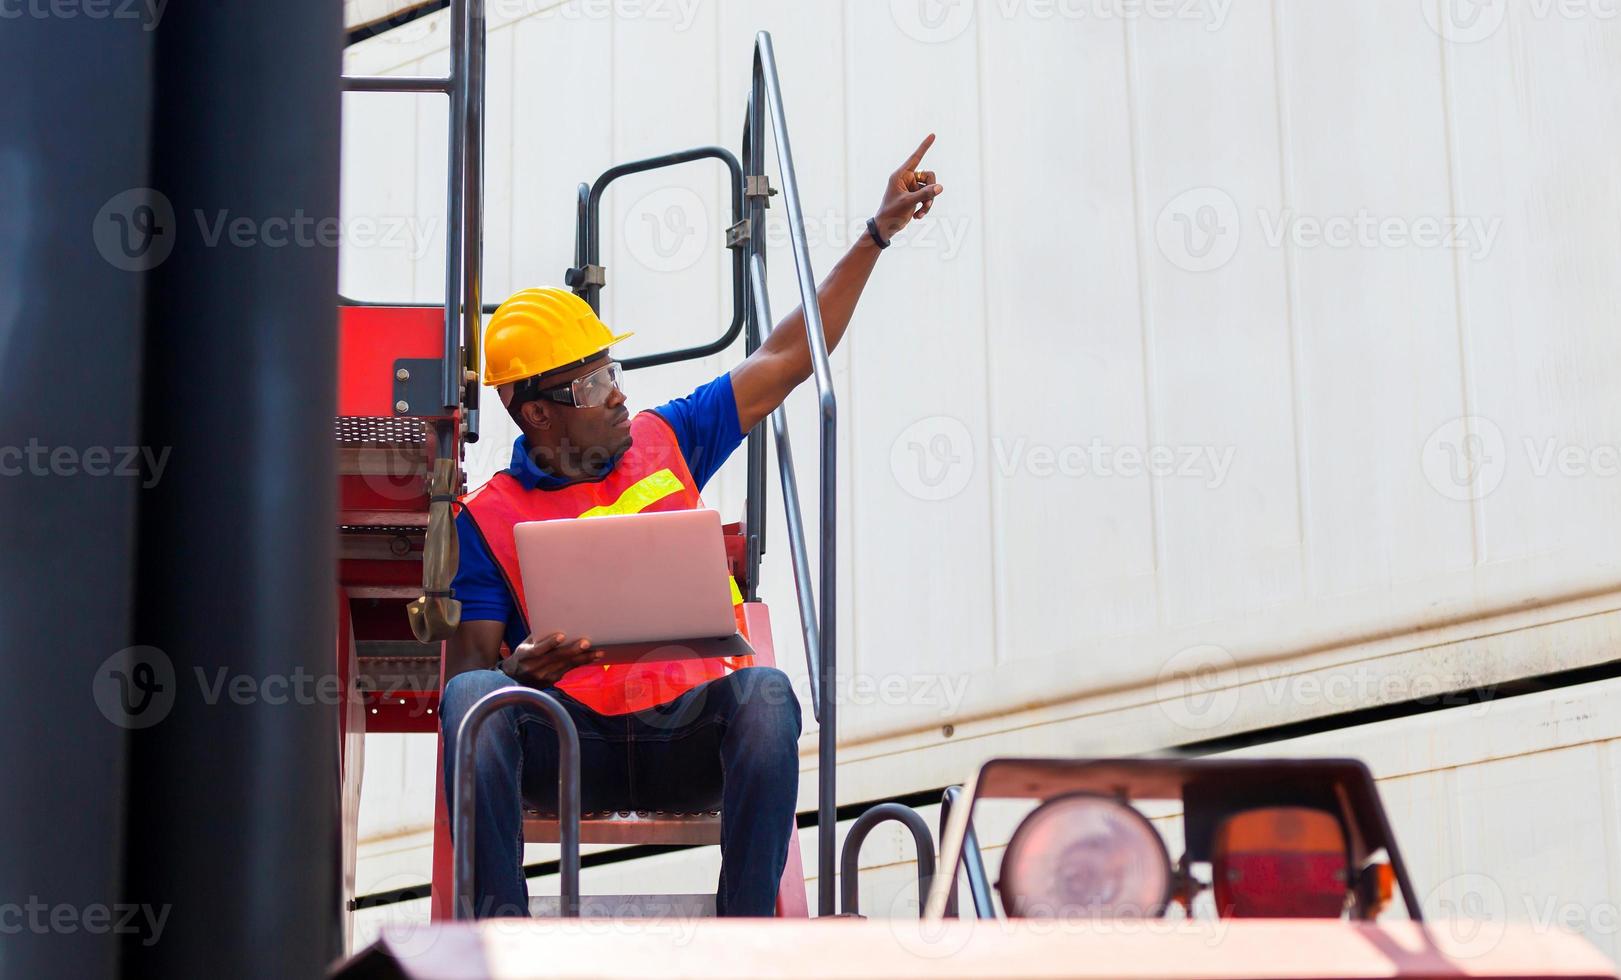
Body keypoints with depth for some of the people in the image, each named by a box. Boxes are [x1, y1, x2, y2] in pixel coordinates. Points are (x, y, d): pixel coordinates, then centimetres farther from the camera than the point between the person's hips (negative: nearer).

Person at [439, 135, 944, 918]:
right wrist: (521, 670, -24)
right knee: (472, 696, -31)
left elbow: (786, 358, 20)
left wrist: (878, 233, 20)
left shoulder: (663, 442, 16)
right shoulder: (489, 516, 7)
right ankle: (499, 923, -29)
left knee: (765, 692, -31)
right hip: (569, 743, -2)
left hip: (688, 735, 2)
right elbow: (468, 662, 1)